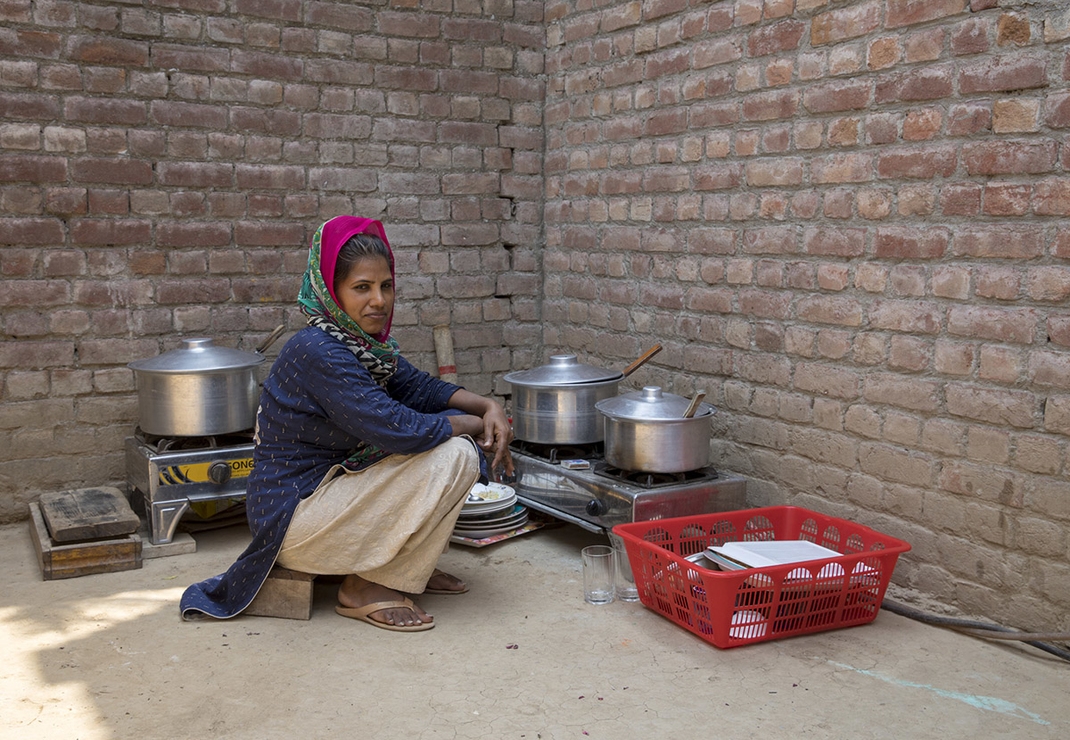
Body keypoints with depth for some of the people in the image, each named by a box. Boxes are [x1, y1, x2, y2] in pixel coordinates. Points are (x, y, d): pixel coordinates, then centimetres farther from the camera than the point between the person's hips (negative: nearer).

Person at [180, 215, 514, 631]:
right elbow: (399, 430, -29)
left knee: (455, 432, 8)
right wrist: (474, 424, -13)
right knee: (455, 453, -19)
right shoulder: (318, 352, -24)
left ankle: (408, 562, 13)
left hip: (332, 484, 9)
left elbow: (419, 387, 12)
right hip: (294, 517, -9)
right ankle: (368, 587, -8)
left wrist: (487, 406, -4)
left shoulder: (362, 343, 3)